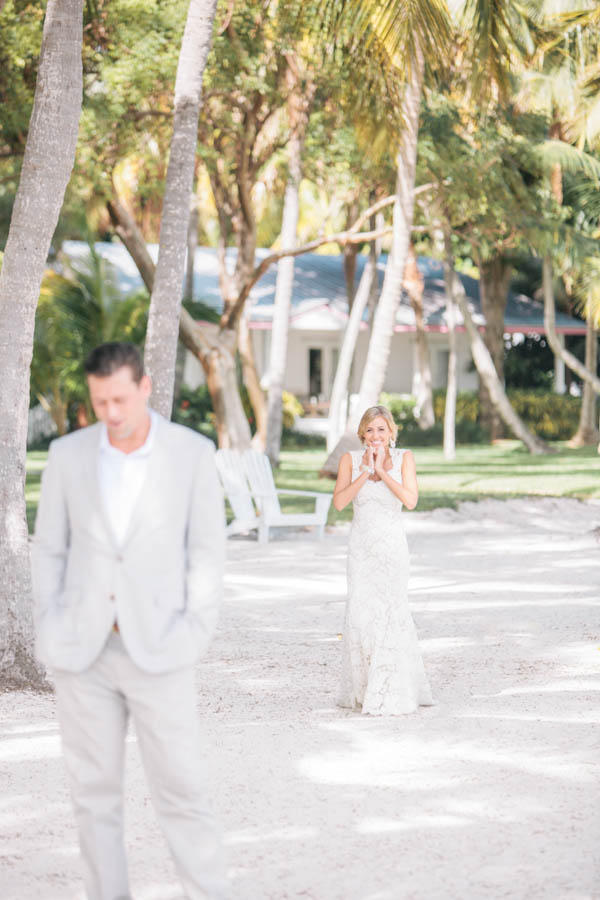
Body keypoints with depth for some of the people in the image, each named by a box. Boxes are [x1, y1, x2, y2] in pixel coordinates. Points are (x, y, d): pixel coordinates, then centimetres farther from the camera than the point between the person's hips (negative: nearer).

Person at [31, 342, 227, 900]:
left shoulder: (192, 453, -1)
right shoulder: (68, 455, 4)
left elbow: (207, 549, 1)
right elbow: (49, 549, 10)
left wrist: (195, 629, -7)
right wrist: (48, 629, 1)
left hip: (158, 648, -2)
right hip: (83, 651, 2)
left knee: (181, 790, -5)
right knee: (94, 794, 6)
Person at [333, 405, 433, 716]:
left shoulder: (404, 458, -1)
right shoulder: (350, 459, 1)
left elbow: (410, 500, -12)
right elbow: (339, 502, -9)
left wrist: (382, 470, -14)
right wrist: (366, 472, -15)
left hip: (392, 546, -2)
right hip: (361, 546, 2)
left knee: (391, 614, -10)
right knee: (360, 616, 0)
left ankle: (391, 695, -5)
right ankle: (362, 690, 15)